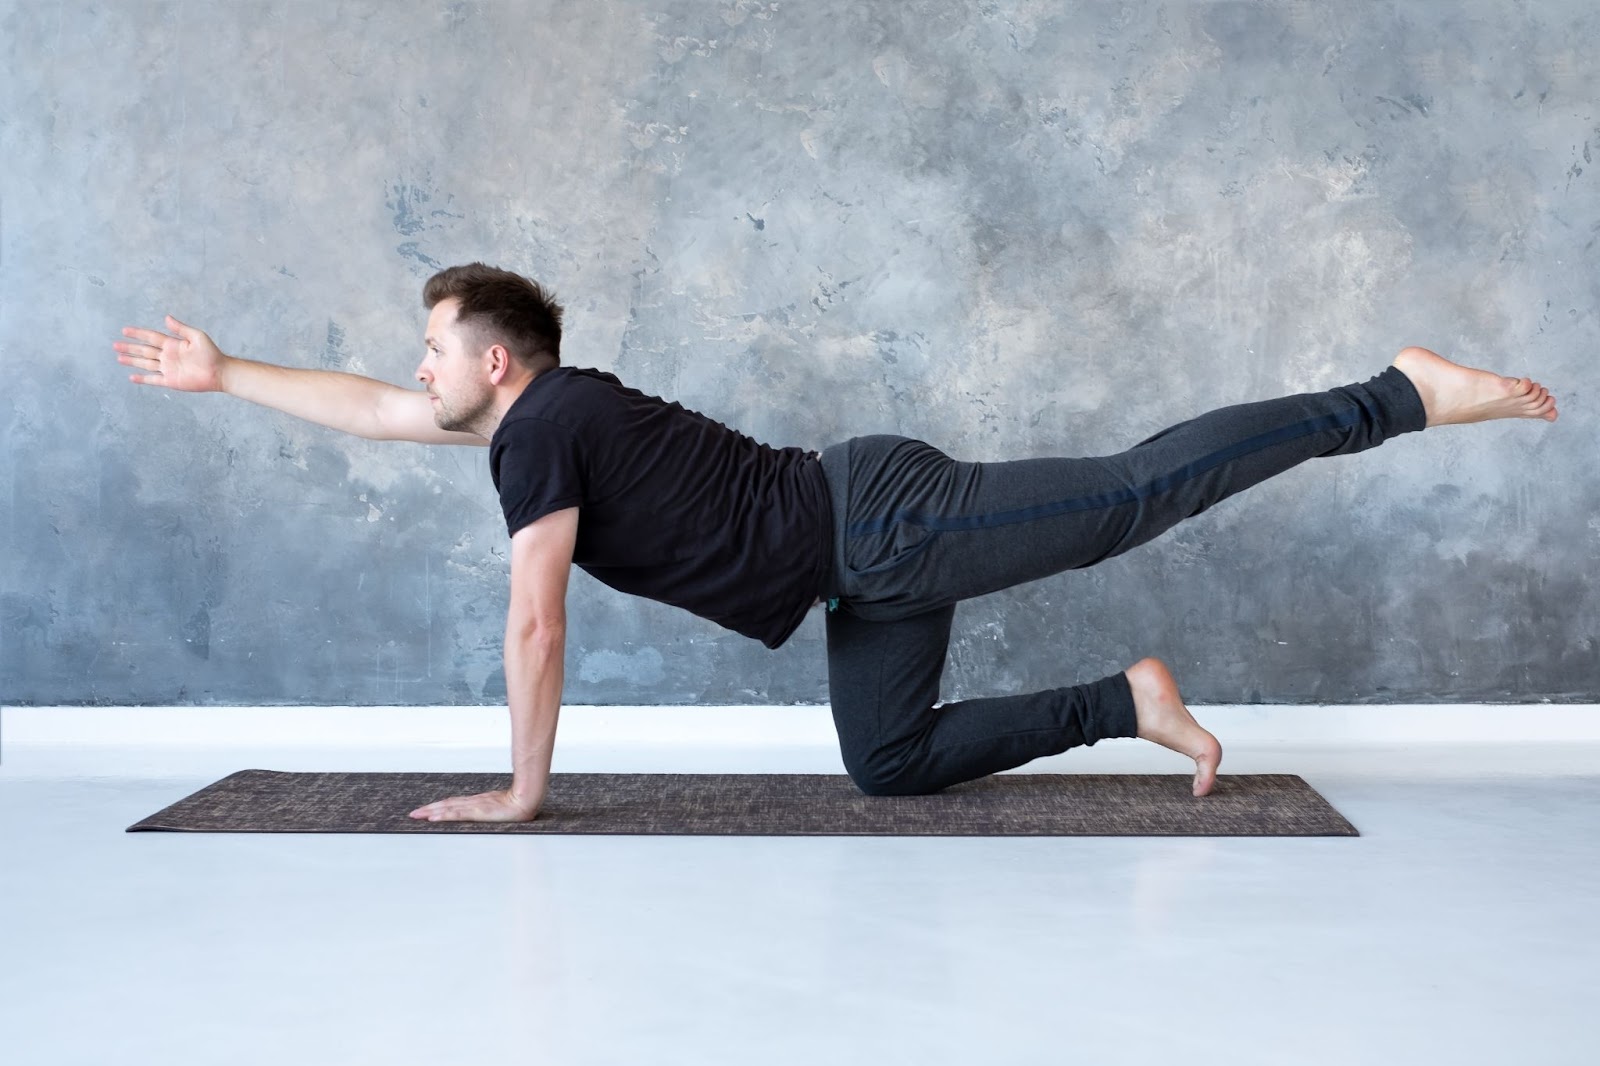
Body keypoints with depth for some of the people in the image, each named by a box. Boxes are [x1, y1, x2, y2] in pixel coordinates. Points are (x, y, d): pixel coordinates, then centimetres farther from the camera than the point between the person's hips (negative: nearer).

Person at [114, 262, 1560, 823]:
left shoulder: (539, 434, -10)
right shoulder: (539, 406, 17)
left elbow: (537, 625, -13)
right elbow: (366, 410, 29)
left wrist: (521, 791, -5)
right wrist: (225, 372, 31)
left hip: (884, 526, -9)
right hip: (873, 566, 9)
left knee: (1136, 494, -12)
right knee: (892, 763, 13)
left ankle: (1401, 394, -8)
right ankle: (1131, 704, 14)